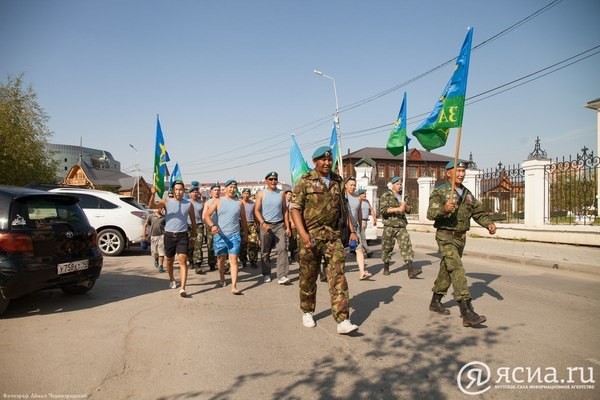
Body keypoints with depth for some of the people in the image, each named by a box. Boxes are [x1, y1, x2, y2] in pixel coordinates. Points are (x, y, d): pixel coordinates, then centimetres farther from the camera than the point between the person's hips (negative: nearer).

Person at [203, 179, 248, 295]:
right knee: (221, 259, 14)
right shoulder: (218, 201, 3)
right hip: (220, 235, 1)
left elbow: (243, 220, 16)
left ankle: (234, 287, -12)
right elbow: (207, 215, -4)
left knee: (233, 260, -9)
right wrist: (212, 225, -21)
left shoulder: (239, 203, 7)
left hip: (234, 235, 0)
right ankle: (222, 279, 38)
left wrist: (245, 233, 19)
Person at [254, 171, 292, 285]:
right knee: (265, 252, 6)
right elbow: (257, 210, -4)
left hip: (280, 225, 1)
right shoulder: (261, 193, 2)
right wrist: (262, 223, -20)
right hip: (266, 225, -1)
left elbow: (285, 211, 12)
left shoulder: (281, 194, 10)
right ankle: (266, 274, 20)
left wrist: (287, 227, 6)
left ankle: (282, 276, -12)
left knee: (282, 249, -11)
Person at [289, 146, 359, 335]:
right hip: (310, 236, -2)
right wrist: (302, 233, -20)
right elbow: (295, 208, -8)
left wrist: (352, 230, 11)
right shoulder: (305, 181, -3)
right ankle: (307, 312, 31)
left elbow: (344, 207, 18)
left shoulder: (338, 181, 10)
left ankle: (342, 321, -6)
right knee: (308, 277, 10)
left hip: (333, 235, 3)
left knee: (338, 276, -6)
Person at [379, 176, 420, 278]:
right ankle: (386, 268, 26)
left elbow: (409, 210, 18)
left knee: (406, 246, -10)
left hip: (401, 226, 4)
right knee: (387, 248, 6)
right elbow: (383, 210, -13)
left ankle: (410, 270, -17)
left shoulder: (403, 196, 17)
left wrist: (405, 206, -5)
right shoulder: (386, 196, 0)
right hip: (389, 226, -4)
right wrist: (398, 209, -19)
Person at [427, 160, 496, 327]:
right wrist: (444, 209, -39)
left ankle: (435, 302, 32)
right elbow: (430, 213, -19)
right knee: (457, 270, -18)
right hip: (446, 236, -7)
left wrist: (489, 224, -8)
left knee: (447, 269, 16)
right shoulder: (440, 192, -9)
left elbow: (478, 211, 11)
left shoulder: (467, 194, 13)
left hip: (461, 237, 8)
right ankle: (467, 313, -22)